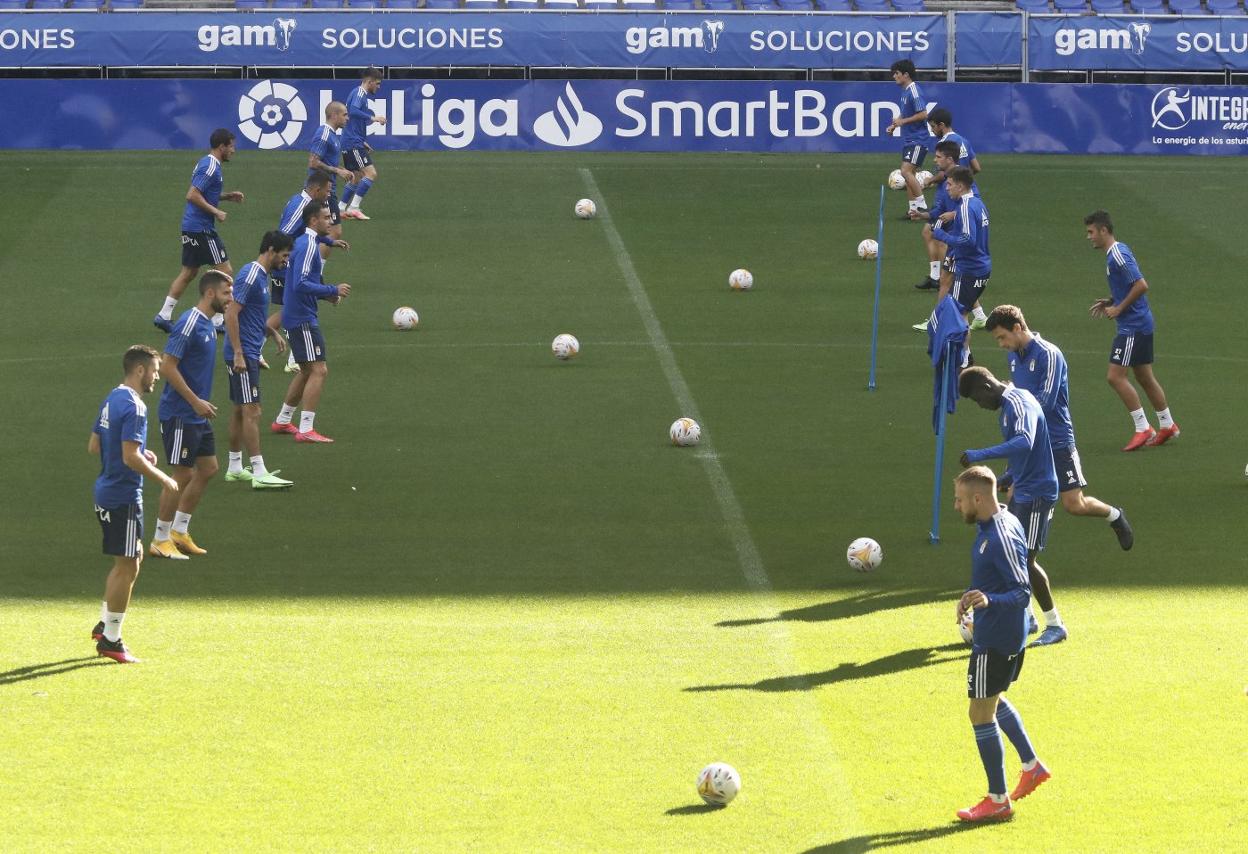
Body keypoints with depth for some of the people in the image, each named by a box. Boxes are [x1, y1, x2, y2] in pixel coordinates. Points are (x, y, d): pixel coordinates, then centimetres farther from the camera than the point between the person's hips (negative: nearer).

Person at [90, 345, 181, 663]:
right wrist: (163, 478, -13)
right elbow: (131, 457, -25)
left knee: (131, 558, 20)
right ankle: (111, 640, 3)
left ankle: (104, 624, 23)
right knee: (127, 565, -3)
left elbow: (93, 445, 17)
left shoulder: (112, 399, 11)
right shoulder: (133, 407, -19)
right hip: (124, 497, -10)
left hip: (107, 491, 10)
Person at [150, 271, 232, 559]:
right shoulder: (189, 324, -19)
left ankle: (179, 531, 22)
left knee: (208, 468, 12)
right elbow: (168, 367, -21)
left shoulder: (208, 324, 10)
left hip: (198, 416, 10)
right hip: (180, 414, -10)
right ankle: (160, 541, 6)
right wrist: (196, 401, -21)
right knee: (183, 475, -5)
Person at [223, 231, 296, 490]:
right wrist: (238, 354, -23)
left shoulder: (261, 275, 13)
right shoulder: (250, 275, -17)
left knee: (240, 411, 14)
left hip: (249, 355, 10)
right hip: (242, 355, -10)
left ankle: (235, 468, 21)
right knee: (251, 412, -11)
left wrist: (273, 333, 14)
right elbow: (231, 314, -21)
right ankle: (259, 473, -12)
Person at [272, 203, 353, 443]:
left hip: (299, 316, 10)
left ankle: (283, 421, 28)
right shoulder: (308, 246, -17)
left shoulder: (305, 243, 14)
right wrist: (333, 291, -20)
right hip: (303, 318, -10)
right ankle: (306, 430, -12)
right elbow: (300, 284, -25)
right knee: (318, 370, -10)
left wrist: (326, 294, 11)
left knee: (308, 370, 20)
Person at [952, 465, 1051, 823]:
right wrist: (973, 597, 29)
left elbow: (1023, 592, -28)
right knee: (994, 702, 27)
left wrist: (989, 601, -43)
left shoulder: (1000, 538, -26)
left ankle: (998, 801, 8)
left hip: (995, 639, -10)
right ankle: (1032, 766, 39)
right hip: (1009, 635, 10)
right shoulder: (1001, 523, 5)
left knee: (981, 714, -1)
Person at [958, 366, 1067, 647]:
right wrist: (1009, 477, 31)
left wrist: (981, 455, -40)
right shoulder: (1011, 401, 11)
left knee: (1025, 559, -7)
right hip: (1022, 490, 10)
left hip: (1036, 493, -10)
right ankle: (1024, 616, 25)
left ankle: (1055, 626, 2)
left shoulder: (1017, 403, -21)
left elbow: (1024, 442, -39)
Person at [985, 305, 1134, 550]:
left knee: (1074, 505, -1)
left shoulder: (1048, 355, -18)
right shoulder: (1014, 355, 7)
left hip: (1057, 441, -7)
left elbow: (1045, 402, -25)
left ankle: (1115, 515, 29)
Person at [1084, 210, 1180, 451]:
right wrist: (1110, 301, 12)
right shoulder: (1116, 253, 13)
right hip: (1141, 323, 10)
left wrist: (1119, 308, -17)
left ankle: (1143, 429, -7)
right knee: (1144, 377, 16)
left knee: (1116, 376, -10)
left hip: (1133, 327, -10)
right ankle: (1167, 426, 24)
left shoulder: (1118, 255, -18)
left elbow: (1142, 286, -25)